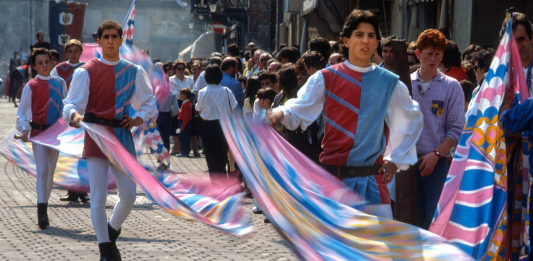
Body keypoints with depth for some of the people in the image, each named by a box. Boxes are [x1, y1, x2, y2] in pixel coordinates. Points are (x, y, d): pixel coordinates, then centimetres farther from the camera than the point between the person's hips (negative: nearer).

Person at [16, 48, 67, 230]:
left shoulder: (60, 83, 8)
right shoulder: (31, 87, -2)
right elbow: (22, 113, -1)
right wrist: (24, 129, -16)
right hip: (38, 132, -4)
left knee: (50, 172, 9)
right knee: (42, 170, -15)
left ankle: (44, 207, 20)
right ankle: (42, 211, -20)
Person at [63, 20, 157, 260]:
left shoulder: (134, 72, 9)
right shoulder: (86, 72, -1)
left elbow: (149, 103, 19)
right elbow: (72, 103, -8)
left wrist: (140, 118, 0)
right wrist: (73, 115, -30)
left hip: (122, 135, 3)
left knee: (129, 195, -1)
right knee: (98, 197, -5)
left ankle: (112, 232, 27)